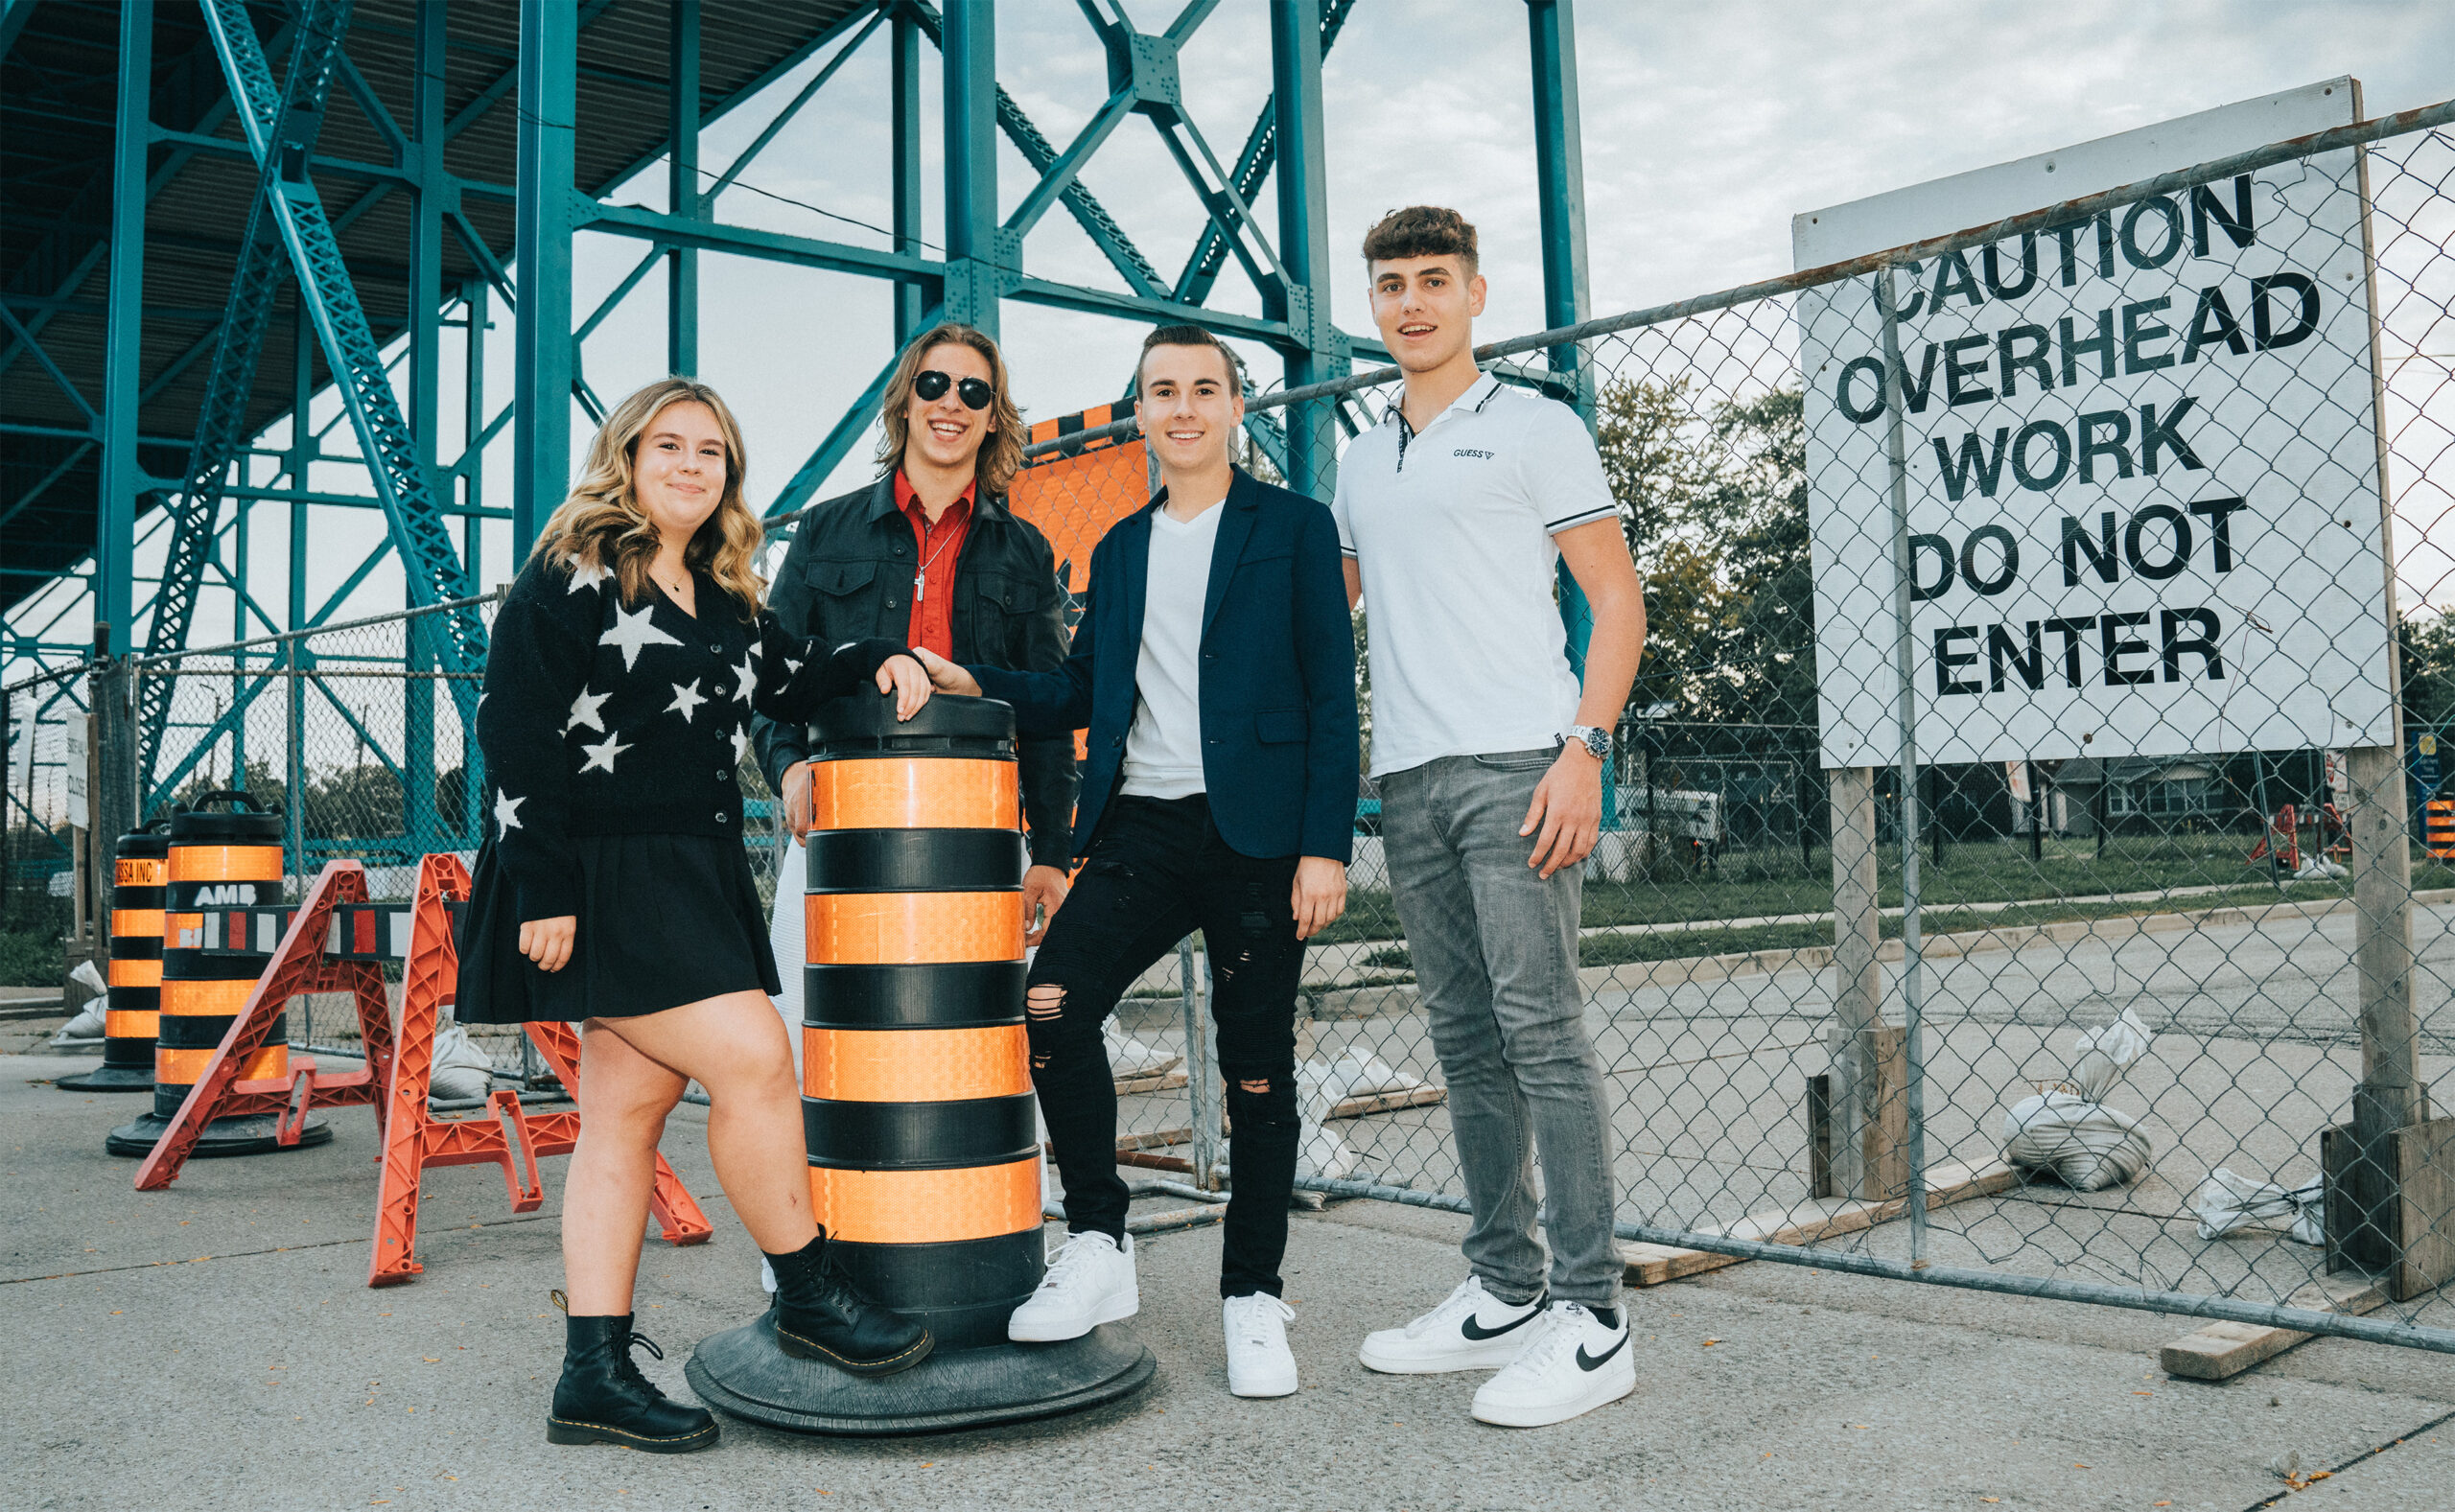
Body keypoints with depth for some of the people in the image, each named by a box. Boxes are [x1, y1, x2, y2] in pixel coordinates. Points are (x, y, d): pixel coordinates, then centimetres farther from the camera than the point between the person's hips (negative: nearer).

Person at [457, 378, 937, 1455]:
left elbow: (783, 682, 30)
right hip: (601, 882, -8)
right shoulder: (569, 577, -6)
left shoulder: (727, 598, 16)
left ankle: (594, 1377, 12)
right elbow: (513, 736, -11)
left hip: (699, 880, 8)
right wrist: (541, 893, -17)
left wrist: (877, 661, 10)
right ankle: (808, 1297, 5)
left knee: (629, 1113, 7)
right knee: (753, 1058, -13)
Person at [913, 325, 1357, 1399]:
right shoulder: (1120, 548, 18)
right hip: (1140, 829, 4)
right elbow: (1083, 695, 19)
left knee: (1257, 1069, 2)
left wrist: (1325, 845, -10)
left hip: (1255, 833, -3)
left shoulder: (1294, 528, 4)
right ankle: (1098, 1249, 3)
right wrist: (971, 686, 4)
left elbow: (1332, 698, -2)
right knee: (1050, 1006, -14)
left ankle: (1253, 1296, 17)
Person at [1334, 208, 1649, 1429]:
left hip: (1514, 763, -6)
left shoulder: (1535, 430, 4)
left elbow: (1618, 600, -1)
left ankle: (1591, 1319, -4)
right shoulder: (1358, 462, 21)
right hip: (1406, 776, 6)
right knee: (1465, 1042, 8)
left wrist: (1584, 749, -14)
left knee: (1540, 1029, -10)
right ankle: (1505, 1292, 17)